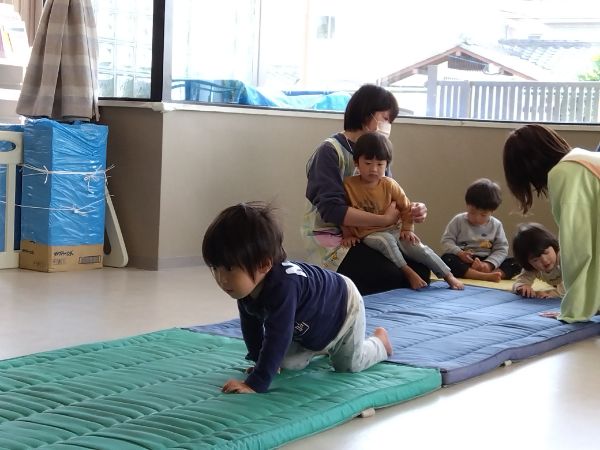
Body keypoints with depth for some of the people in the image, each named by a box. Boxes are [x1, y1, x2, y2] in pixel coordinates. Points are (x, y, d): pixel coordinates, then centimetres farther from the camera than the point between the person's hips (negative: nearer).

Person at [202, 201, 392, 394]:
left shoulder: (283, 287, -49)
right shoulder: (246, 285, -23)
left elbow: (277, 339, -51)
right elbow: (251, 326, -5)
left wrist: (255, 383, -52)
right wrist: (261, 362, -7)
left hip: (344, 308, -7)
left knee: (350, 365, 7)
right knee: (289, 364, 6)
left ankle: (380, 341, 36)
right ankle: (327, 347, 33)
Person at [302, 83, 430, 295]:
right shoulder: (330, 151, -14)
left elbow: (390, 199, 8)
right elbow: (332, 210, -24)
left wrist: (411, 209, -15)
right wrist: (385, 220, -25)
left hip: (367, 237, 8)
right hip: (331, 240, -8)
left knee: (420, 269, -6)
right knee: (391, 277, -23)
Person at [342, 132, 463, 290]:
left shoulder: (389, 184, -3)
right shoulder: (348, 184, -10)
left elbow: (405, 207, 7)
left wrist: (407, 229, 3)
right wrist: (348, 234, -5)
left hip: (391, 230, 3)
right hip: (368, 234, -3)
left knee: (417, 247, -12)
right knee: (385, 240, -35)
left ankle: (449, 276, -2)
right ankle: (408, 272, -22)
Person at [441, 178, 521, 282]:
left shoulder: (496, 225, 6)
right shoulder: (458, 220, 3)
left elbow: (501, 249, 1)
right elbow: (446, 241, -1)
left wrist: (489, 264, -18)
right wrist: (460, 253, -21)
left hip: (486, 262, 2)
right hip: (464, 263, -2)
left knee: (516, 263, -17)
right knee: (446, 259, -34)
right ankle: (484, 276, -47)